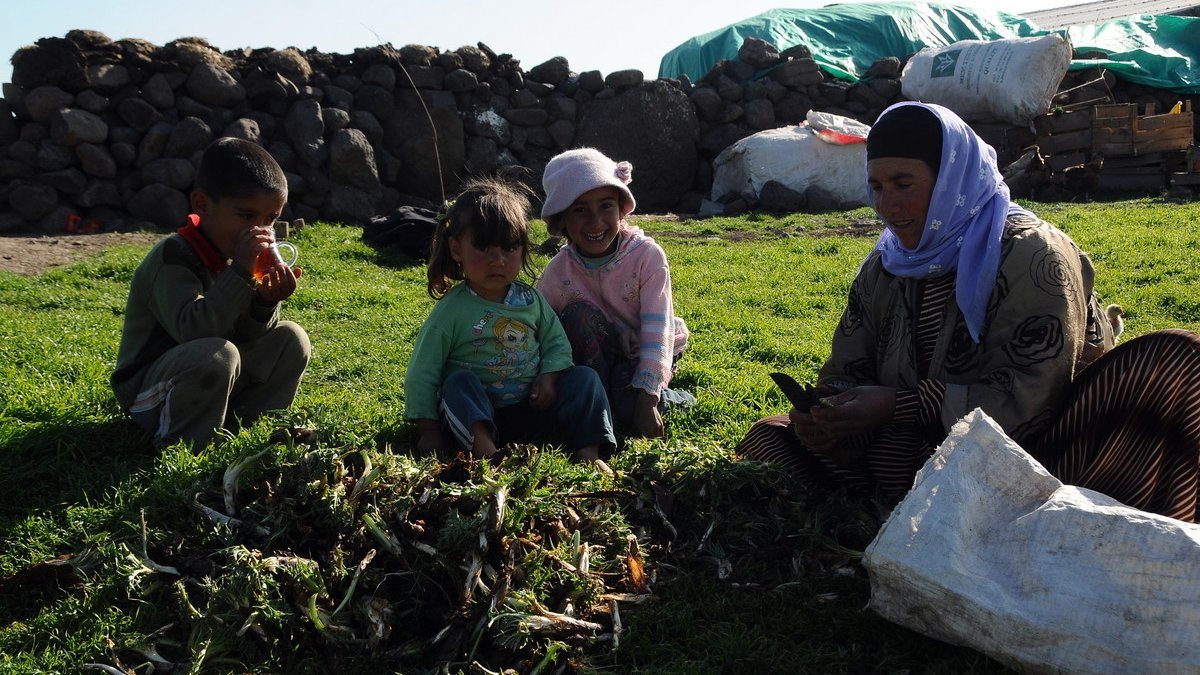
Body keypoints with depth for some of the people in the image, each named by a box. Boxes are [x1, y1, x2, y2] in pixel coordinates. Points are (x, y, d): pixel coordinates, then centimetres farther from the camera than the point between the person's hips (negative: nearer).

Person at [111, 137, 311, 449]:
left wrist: (266, 303, -20)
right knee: (217, 354, -37)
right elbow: (191, 330, -36)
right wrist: (240, 274, -38)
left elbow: (248, 337, 0)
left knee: (292, 339, -4)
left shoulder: (239, 256, 2)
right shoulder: (173, 257, -20)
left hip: (217, 385, 7)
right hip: (150, 394, -7)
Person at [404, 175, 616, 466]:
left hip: (533, 408, 4)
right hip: (477, 412, -3)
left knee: (584, 378, -10)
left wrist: (549, 376, -10)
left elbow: (556, 342, 11)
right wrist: (430, 431, -12)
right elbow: (421, 374, -7)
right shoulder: (451, 311, -9)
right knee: (459, 383, -31)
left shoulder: (531, 299, 4)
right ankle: (484, 449, -51)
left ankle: (588, 452, -23)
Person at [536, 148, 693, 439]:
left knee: (629, 414, -31)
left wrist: (646, 398, -32)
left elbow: (656, 331, -26)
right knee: (577, 314, -28)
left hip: (646, 353, -3)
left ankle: (663, 396, 2)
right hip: (599, 354, 3)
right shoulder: (558, 272, -14)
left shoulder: (647, 256, -22)